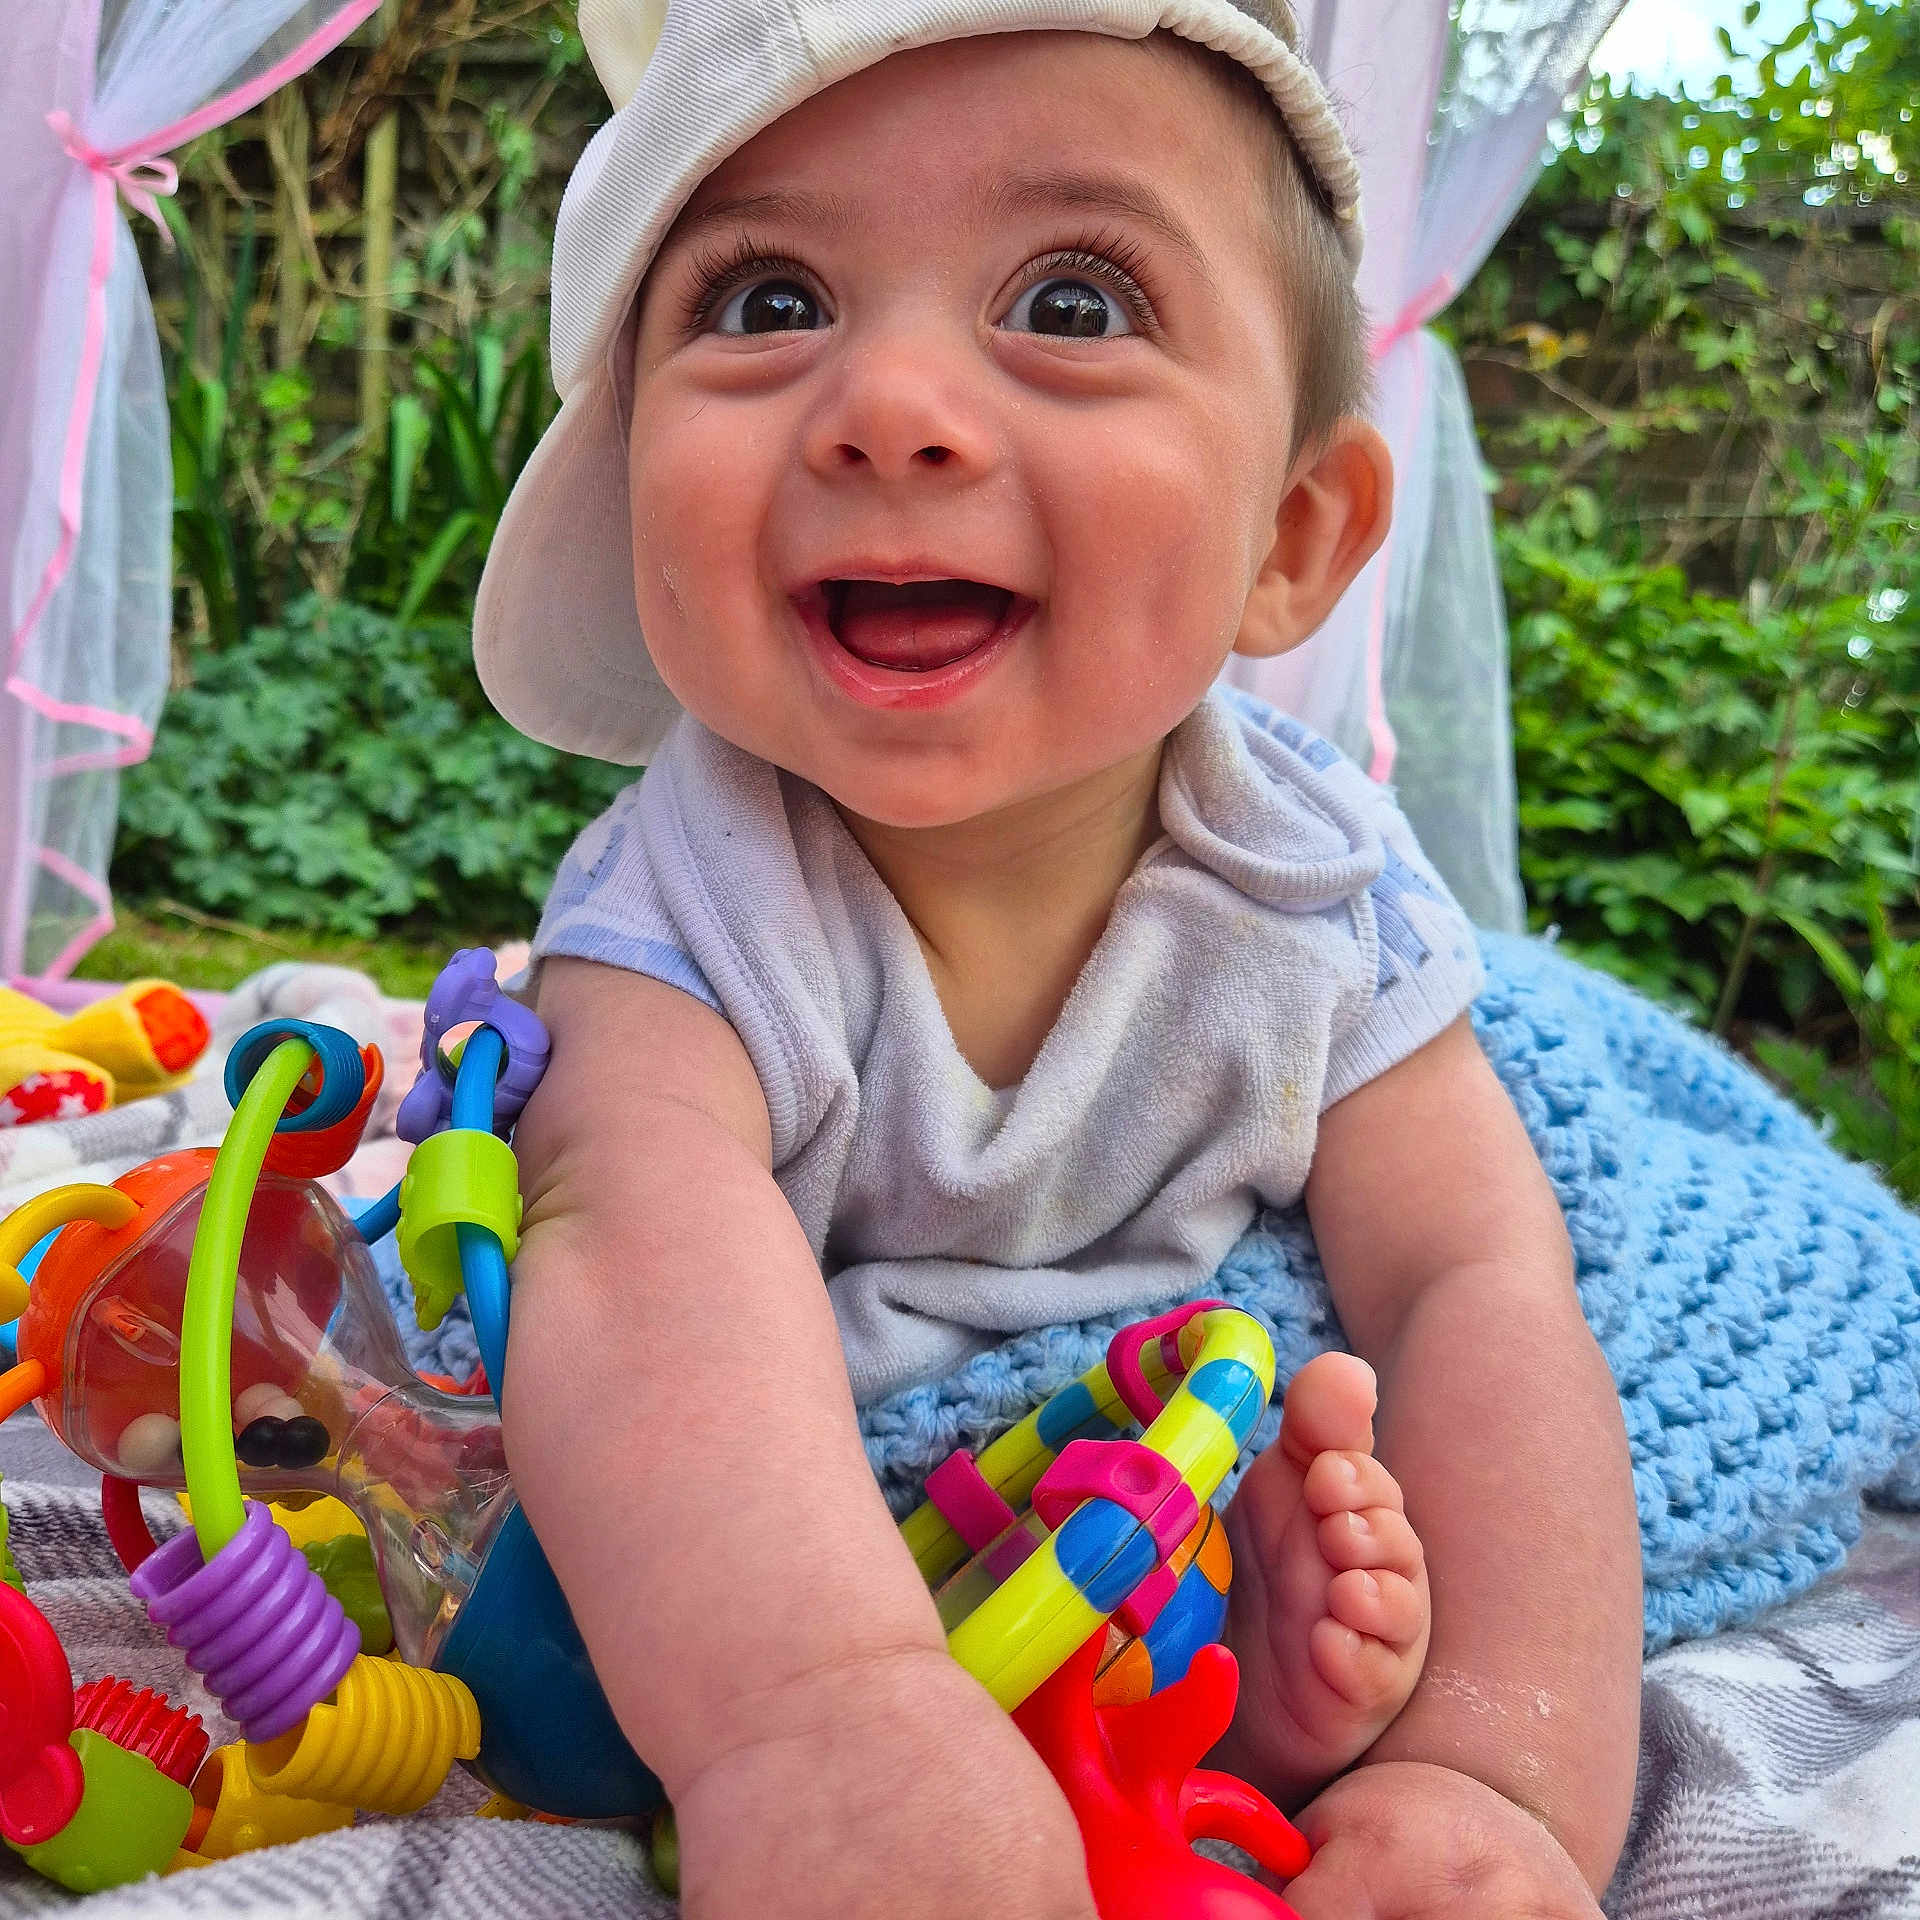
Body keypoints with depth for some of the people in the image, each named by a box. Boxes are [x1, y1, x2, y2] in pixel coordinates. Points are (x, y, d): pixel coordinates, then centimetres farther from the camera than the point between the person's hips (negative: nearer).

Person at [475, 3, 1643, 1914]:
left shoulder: (1317, 879, -20)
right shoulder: (688, 903, -29)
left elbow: (1477, 1284, -25)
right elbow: (652, 1237, -48)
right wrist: (816, 1697, -69)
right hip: (814, 1527, -1)